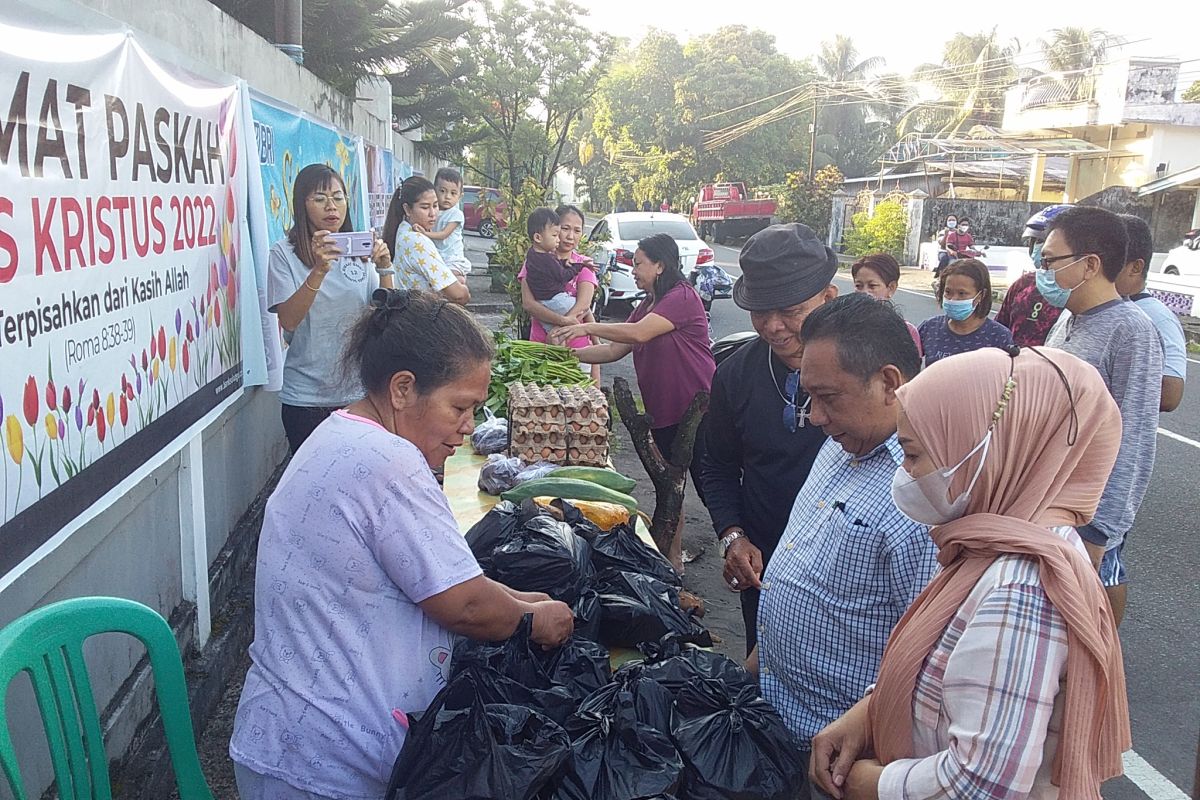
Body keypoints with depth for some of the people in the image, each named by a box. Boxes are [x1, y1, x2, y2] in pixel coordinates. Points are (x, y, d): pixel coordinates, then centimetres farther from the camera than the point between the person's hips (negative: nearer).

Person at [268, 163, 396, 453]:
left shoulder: (358, 251, 5)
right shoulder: (285, 253, -6)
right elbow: (289, 321, -17)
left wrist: (384, 269, -15)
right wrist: (319, 270, -28)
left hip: (358, 389, 3)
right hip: (307, 396, -3)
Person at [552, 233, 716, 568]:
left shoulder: (682, 297, -14)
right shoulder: (647, 306, 15)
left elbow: (638, 333, -25)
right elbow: (614, 350, 11)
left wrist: (587, 327, -18)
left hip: (698, 411, -9)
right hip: (662, 413, 9)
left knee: (708, 486, -2)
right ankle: (672, 559, 27)